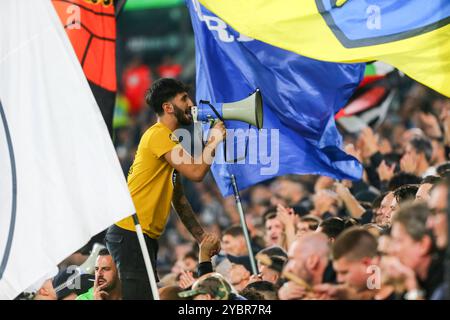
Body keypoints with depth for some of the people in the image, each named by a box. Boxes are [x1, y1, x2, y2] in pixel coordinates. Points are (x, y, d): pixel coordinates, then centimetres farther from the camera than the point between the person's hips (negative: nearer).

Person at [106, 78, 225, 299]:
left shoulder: (168, 140, 20)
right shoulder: (158, 135, -11)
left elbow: (179, 198, 23)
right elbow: (195, 172, -20)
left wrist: (201, 237, 18)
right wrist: (214, 140, -4)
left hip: (146, 237, 10)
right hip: (130, 233, -10)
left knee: (149, 294, 9)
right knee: (138, 296, -15)